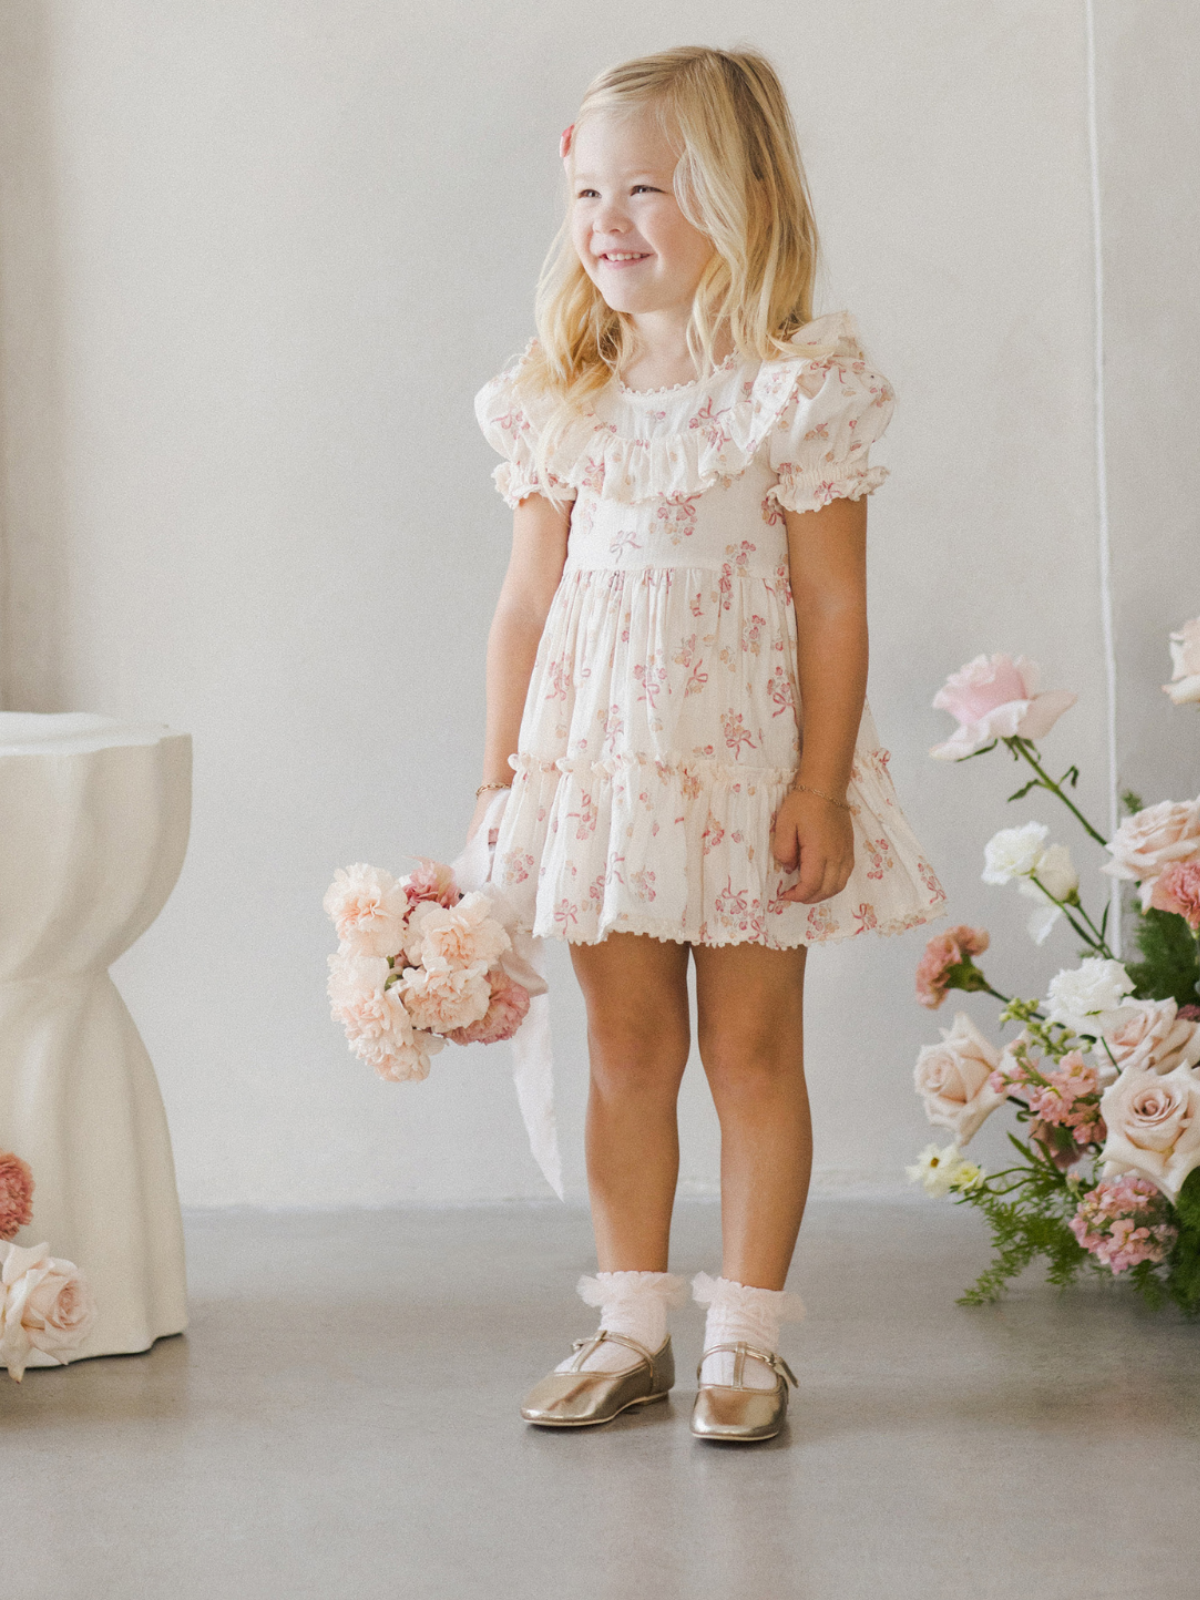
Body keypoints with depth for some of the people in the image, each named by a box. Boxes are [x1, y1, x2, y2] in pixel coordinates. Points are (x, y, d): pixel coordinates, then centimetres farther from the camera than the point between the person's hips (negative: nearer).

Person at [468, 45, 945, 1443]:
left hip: (745, 770, -4)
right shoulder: (562, 406, 5)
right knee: (626, 1053, 10)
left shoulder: (796, 393, -8)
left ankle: (746, 1339, 14)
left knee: (752, 1052, 4)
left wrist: (821, 787, -12)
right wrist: (499, 778, 7)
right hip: (597, 761, 4)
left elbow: (832, 605, -8)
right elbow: (527, 602, 9)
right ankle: (631, 1330, 20)